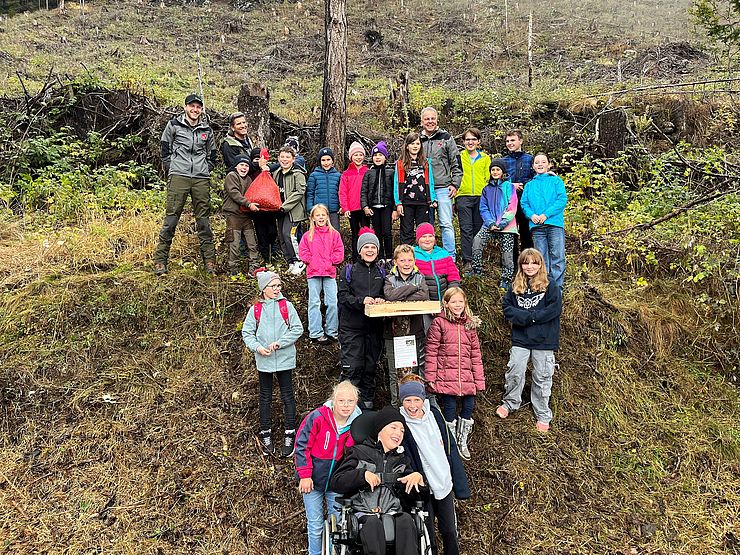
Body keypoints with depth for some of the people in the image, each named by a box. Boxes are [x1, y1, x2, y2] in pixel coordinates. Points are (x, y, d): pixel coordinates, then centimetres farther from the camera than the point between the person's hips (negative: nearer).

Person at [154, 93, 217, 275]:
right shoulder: (174, 125, 8)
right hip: (178, 177, -2)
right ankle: (160, 260, -1)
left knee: (203, 219, 4)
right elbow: (165, 150, 11)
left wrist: (205, 170, 12)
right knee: (171, 216, -6)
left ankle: (209, 260, 9)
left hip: (201, 179, 3)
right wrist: (173, 169, 6)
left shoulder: (207, 130, 16)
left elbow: (212, 155, 24)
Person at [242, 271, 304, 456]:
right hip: (264, 360, 1)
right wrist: (258, 347, -14)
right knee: (265, 397, 11)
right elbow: (246, 333, 2)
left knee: (288, 396, 5)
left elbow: (298, 329, -5)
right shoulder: (255, 309, 1)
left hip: (285, 358, -1)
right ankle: (265, 434, 23)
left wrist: (279, 343, -14)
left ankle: (290, 435, 15)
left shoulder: (287, 306, -1)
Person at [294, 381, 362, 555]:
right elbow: (302, 446, -11)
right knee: (315, 526, 10)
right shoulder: (317, 417, -18)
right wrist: (304, 475, -14)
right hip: (312, 480, -2)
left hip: (337, 482, 2)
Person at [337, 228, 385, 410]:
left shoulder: (381, 272, 12)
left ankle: (367, 402, 25)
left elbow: (386, 296, 15)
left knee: (371, 366, 11)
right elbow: (343, 296, -7)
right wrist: (361, 300, -23)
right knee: (352, 367, -6)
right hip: (351, 327, -4)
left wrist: (381, 301, -8)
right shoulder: (349, 270, 1)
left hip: (374, 327, 4)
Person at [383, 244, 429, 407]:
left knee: (415, 371, 5)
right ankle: (395, 406, 16)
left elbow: (424, 296, -13)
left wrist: (399, 299, -15)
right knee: (395, 374, 5)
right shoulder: (389, 279, 4)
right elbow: (390, 295, -18)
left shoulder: (420, 278, 7)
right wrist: (413, 287, -13)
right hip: (393, 334, 0)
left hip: (415, 333, 1)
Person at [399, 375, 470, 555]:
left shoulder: (434, 414, -3)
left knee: (450, 531, 17)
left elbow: (451, 449, 3)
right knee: (428, 535, 11)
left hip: (445, 483, 3)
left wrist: (460, 484, 6)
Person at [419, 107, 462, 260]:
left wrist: (455, 184, -2)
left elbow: (456, 163, 6)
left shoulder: (446, 138, 5)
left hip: (443, 189, -3)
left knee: (446, 224, -6)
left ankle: (450, 258, -1)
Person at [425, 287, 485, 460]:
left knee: (469, 407, 5)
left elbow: (475, 354, 11)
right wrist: (430, 377, -8)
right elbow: (431, 352, -4)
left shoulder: (470, 325, 11)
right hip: (446, 377, -4)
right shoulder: (439, 323, -3)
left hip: (466, 377, 4)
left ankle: (462, 442, 27)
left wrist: (479, 379, 8)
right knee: (449, 409, -1)